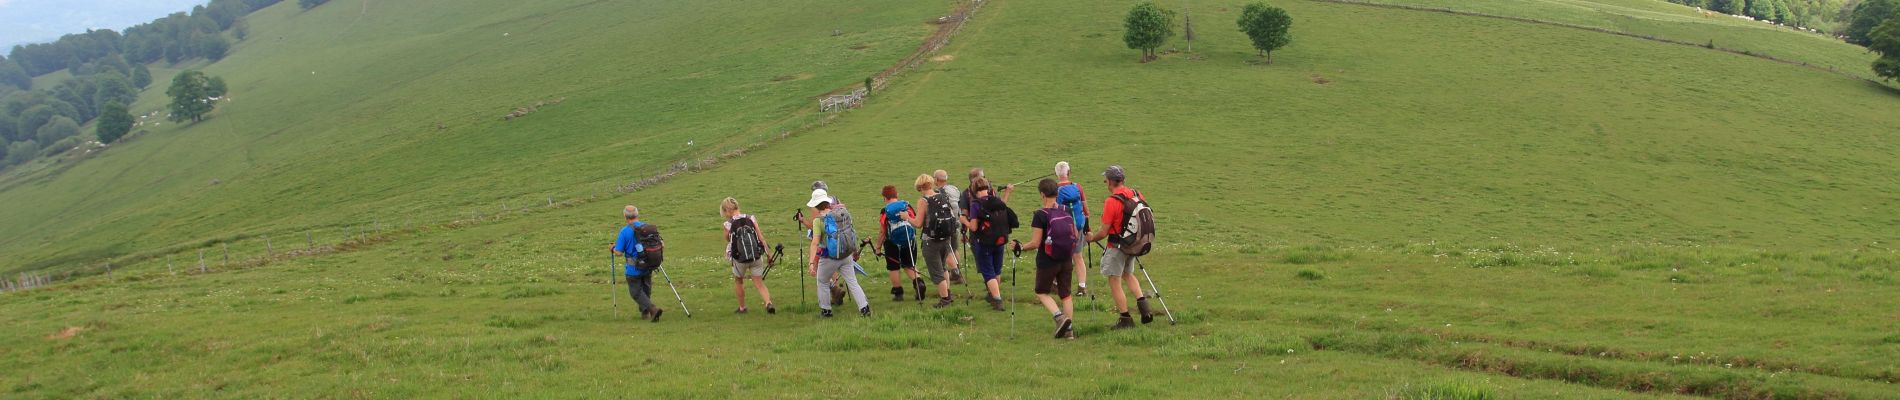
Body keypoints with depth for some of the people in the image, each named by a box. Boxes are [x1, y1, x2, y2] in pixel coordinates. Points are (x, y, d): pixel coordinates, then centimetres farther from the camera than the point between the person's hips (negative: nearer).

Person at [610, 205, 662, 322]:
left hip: (633, 269, -5)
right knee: (646, 290, 23)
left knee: (636, 292, 5)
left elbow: (619, 253, -14)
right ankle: (644, 312, 29)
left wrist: (613, 248, 8)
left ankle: (653, 309, -12)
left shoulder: (625, 231, -16)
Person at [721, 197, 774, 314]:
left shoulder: (728, 224, -9)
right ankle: (768, 303, -14)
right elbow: (761, 237, -4)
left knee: (738, 281, 24)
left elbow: (728, 240, 8)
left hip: (739, 259, -2)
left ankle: (742, 307, 32)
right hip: (756, 257, 2)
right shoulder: (751, 219, -3)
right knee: (759, 283, 9)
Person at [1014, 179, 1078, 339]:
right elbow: (1076, 236, 7)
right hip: (1066, 261, 5)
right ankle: (1069, 329, 16)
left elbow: (1035, 243, -17)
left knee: (1042, 292, 14)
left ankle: (1060, 317, -7)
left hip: (1047, 262, -5)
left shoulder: (1040, 215, -17)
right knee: (1066, 294, 15)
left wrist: (1021, 247, -1)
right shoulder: (1066, 211, 0)